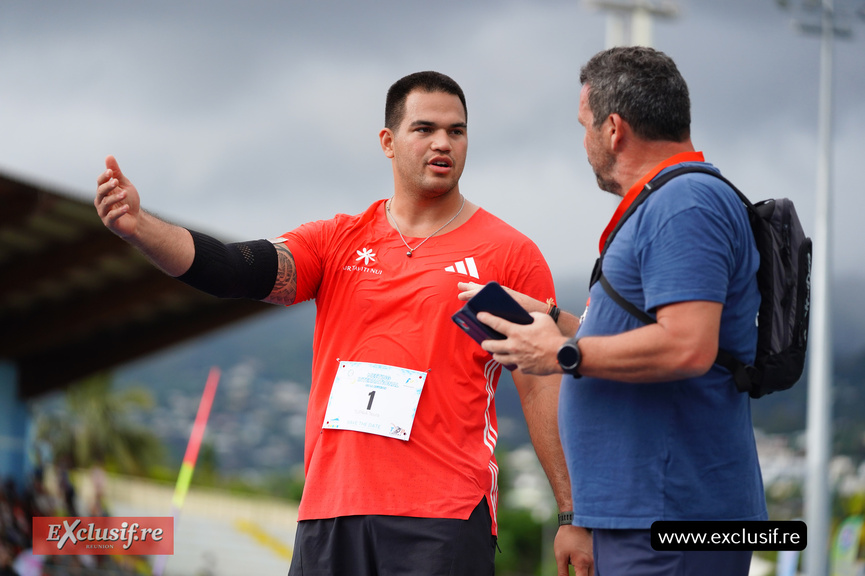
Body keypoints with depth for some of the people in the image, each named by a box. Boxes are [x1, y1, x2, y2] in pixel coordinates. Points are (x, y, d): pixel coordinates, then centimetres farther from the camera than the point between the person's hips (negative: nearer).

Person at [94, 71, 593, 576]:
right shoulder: (338, 242, 13)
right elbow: (235, 270, 0)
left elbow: (543, 386, 2)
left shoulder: (509, 254, 4)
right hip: (331, 512, 3)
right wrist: (138, 226, -17)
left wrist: (572, 515, -3)